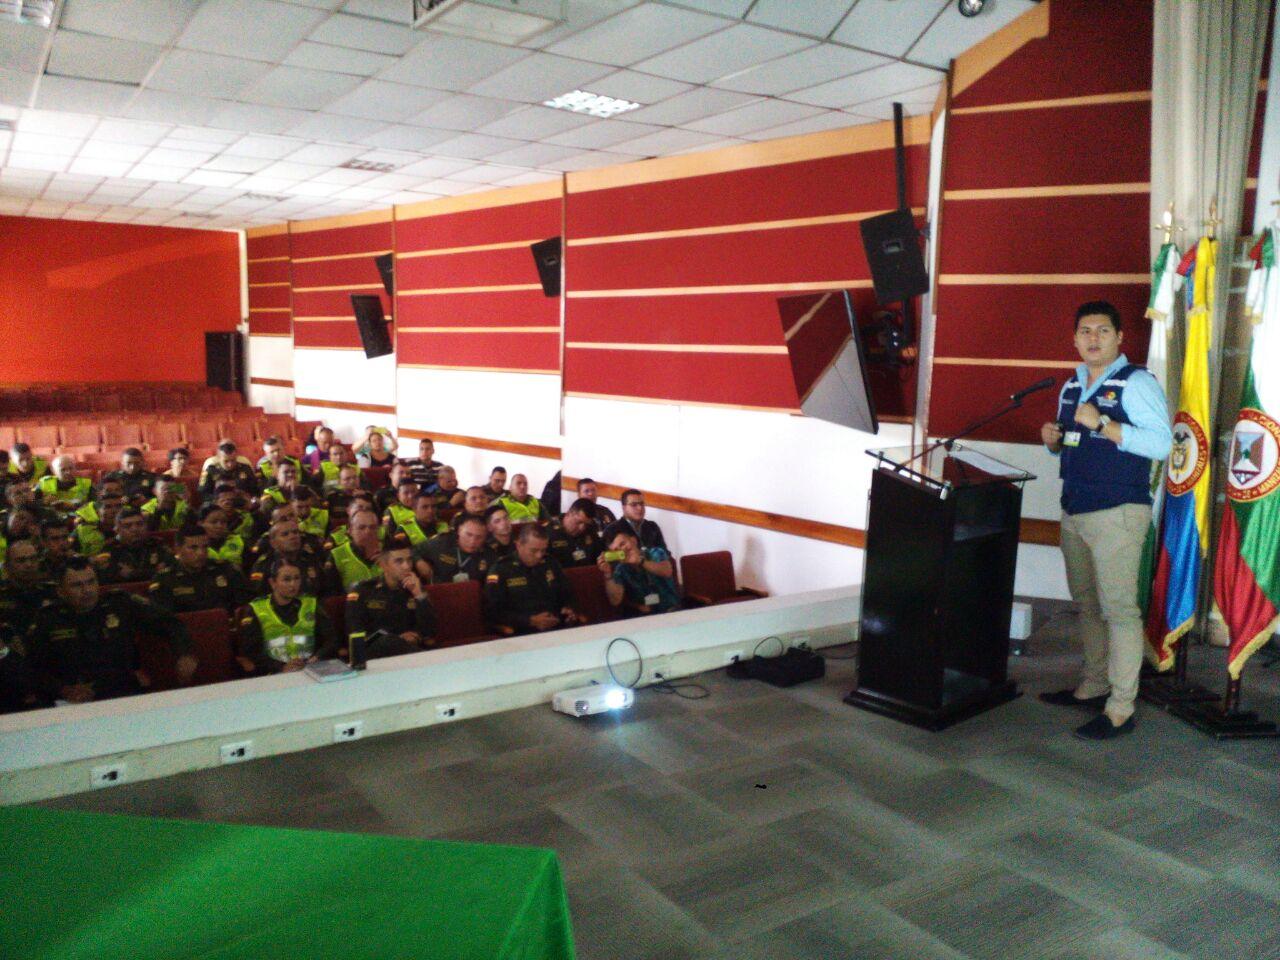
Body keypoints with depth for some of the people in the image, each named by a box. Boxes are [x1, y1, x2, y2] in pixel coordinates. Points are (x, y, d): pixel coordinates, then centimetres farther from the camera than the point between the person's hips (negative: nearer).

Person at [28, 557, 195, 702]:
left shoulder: (120, 603, 9)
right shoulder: (47, 620, 11)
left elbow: (170, 622, 11)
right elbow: (34, 668, 8)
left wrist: (184, 655, -5)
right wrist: (63, 690, -9)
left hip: (128, 694, 1)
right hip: (77, 705, 0)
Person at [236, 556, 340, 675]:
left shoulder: (311, 604, 14)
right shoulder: (255, 610, 6)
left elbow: (331, 639, 11)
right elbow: (247, 651, -2)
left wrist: (317, 658, -9)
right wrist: (282, 667, -15)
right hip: (273, 677, -1)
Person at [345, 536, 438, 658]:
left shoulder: (415, 588, 13)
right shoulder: (363, 591, 7)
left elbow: (429, 634, 4)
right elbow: (356, 634, -2)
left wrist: (420, 596, -7)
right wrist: (397, 640, -11)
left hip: (410, 648, 0)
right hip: (376, 651, 0)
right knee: (389, 641, -34)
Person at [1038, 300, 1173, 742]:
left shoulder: (1136, 382, -8)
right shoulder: (1072, 385, 15)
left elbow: (1161, 443, -19)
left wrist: (1102, 424, -24)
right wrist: (1054, 439, 3)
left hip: (1117, 512, -8)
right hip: (1074, 511, 8)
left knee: (1118, 606, -6)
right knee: (1087, 603, 15)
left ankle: (1120, 709, -1)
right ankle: (1093, 686, 27)